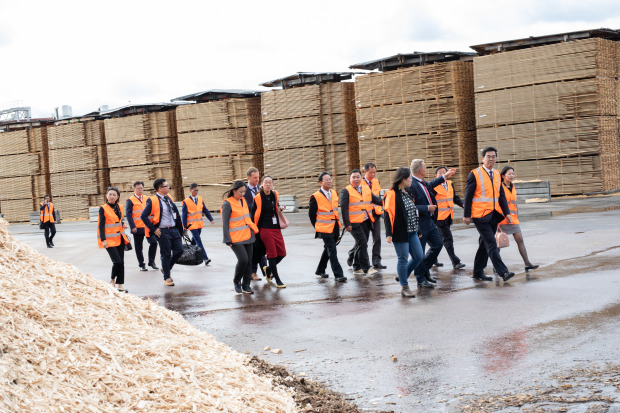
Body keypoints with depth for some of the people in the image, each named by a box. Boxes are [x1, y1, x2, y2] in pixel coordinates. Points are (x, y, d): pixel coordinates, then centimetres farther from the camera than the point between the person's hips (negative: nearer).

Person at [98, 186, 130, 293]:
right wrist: (103, 240, -15)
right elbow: (101, 225, -8)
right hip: (110, 239, -6)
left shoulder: (119, 207, 9)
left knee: (121, 262, 4)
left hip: (120, 238, 6)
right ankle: (112, 280, 10)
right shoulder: (103, 208, -7)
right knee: (117, 261, -14)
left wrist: (123, 225, 1)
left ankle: (120, 285, 11)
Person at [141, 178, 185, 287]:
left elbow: (176, 214, 18)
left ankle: (166, 269, 27)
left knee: (179, 251, 4)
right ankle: (167, 278, 12)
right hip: (163, 232, -6)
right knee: (166, 254, 0)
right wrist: (153, 229, -13)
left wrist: (180, 229, 14)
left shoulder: (169, 199, 11)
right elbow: (143, 216, -13)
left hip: (174, 229, 6)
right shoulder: (152, 201, -11)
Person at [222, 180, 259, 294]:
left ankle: (246, 285, 14)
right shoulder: (227, 204, -10)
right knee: (243, 259, -18)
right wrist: (228, 240, -15)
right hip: (235, 238, -7)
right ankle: (236, 281, 5)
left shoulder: (243, 200, 12)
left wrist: (253, 229, 18)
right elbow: (225, 223, -11)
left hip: (247, 236, 7)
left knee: (249, 261, 5)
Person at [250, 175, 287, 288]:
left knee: (282, 253, 2)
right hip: (265, 229, -5)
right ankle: (277, 280, 3)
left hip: (276, 228, 5)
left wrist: (279, 208, 6)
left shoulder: (275, 195, 8)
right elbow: (252, 214, 0)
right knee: (272, 253, -5)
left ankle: (268, 269, 29)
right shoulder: (258, 198, -6)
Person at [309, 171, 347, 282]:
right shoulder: (315, 197, -11)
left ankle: (320, 270, 34)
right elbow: (311, 214, -4)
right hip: (325, 229, -7)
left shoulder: (334, 193, 9)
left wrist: (337, 222, 16)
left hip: (335, 227, 7)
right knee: (332, 251, -10)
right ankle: (338, 274, -9)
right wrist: (317, 227, 1)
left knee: (328, 249, 18)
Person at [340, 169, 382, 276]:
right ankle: (366, 268, -12)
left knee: (360, 245, 12)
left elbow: (376, 200, 15)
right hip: (355, 223, -6)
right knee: (362, 244, -13)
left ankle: (357, 267, 22)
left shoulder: (366, 189, 15)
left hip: (366, 222, 6)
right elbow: (344, 208, -8)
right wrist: (347, 224, -14)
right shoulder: (346, 191, -4)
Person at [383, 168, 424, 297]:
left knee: (419, 257, 7)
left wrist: (418, 230, 22)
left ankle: (402, 277, 26)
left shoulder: (407, 194, 15)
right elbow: (388, 214, -15)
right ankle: (404, 287, 7)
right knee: (403, 259, -3)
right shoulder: (392, 194, -11)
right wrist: (389, 233, -21)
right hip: (400, 233, -8)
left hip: (411, 232, 8)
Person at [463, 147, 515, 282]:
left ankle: (478, 272, 20)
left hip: (494, 215, 7)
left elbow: (501, 195, 17)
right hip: (480, 215, -7)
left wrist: (507, 213, 8)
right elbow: (468, 196, -6)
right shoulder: (475, 174, -6)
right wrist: (466, 215, -9)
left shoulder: (496, 174, 13)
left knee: (485, 244, 11)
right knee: (491, 244, -12)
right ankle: (503, 272, -16)